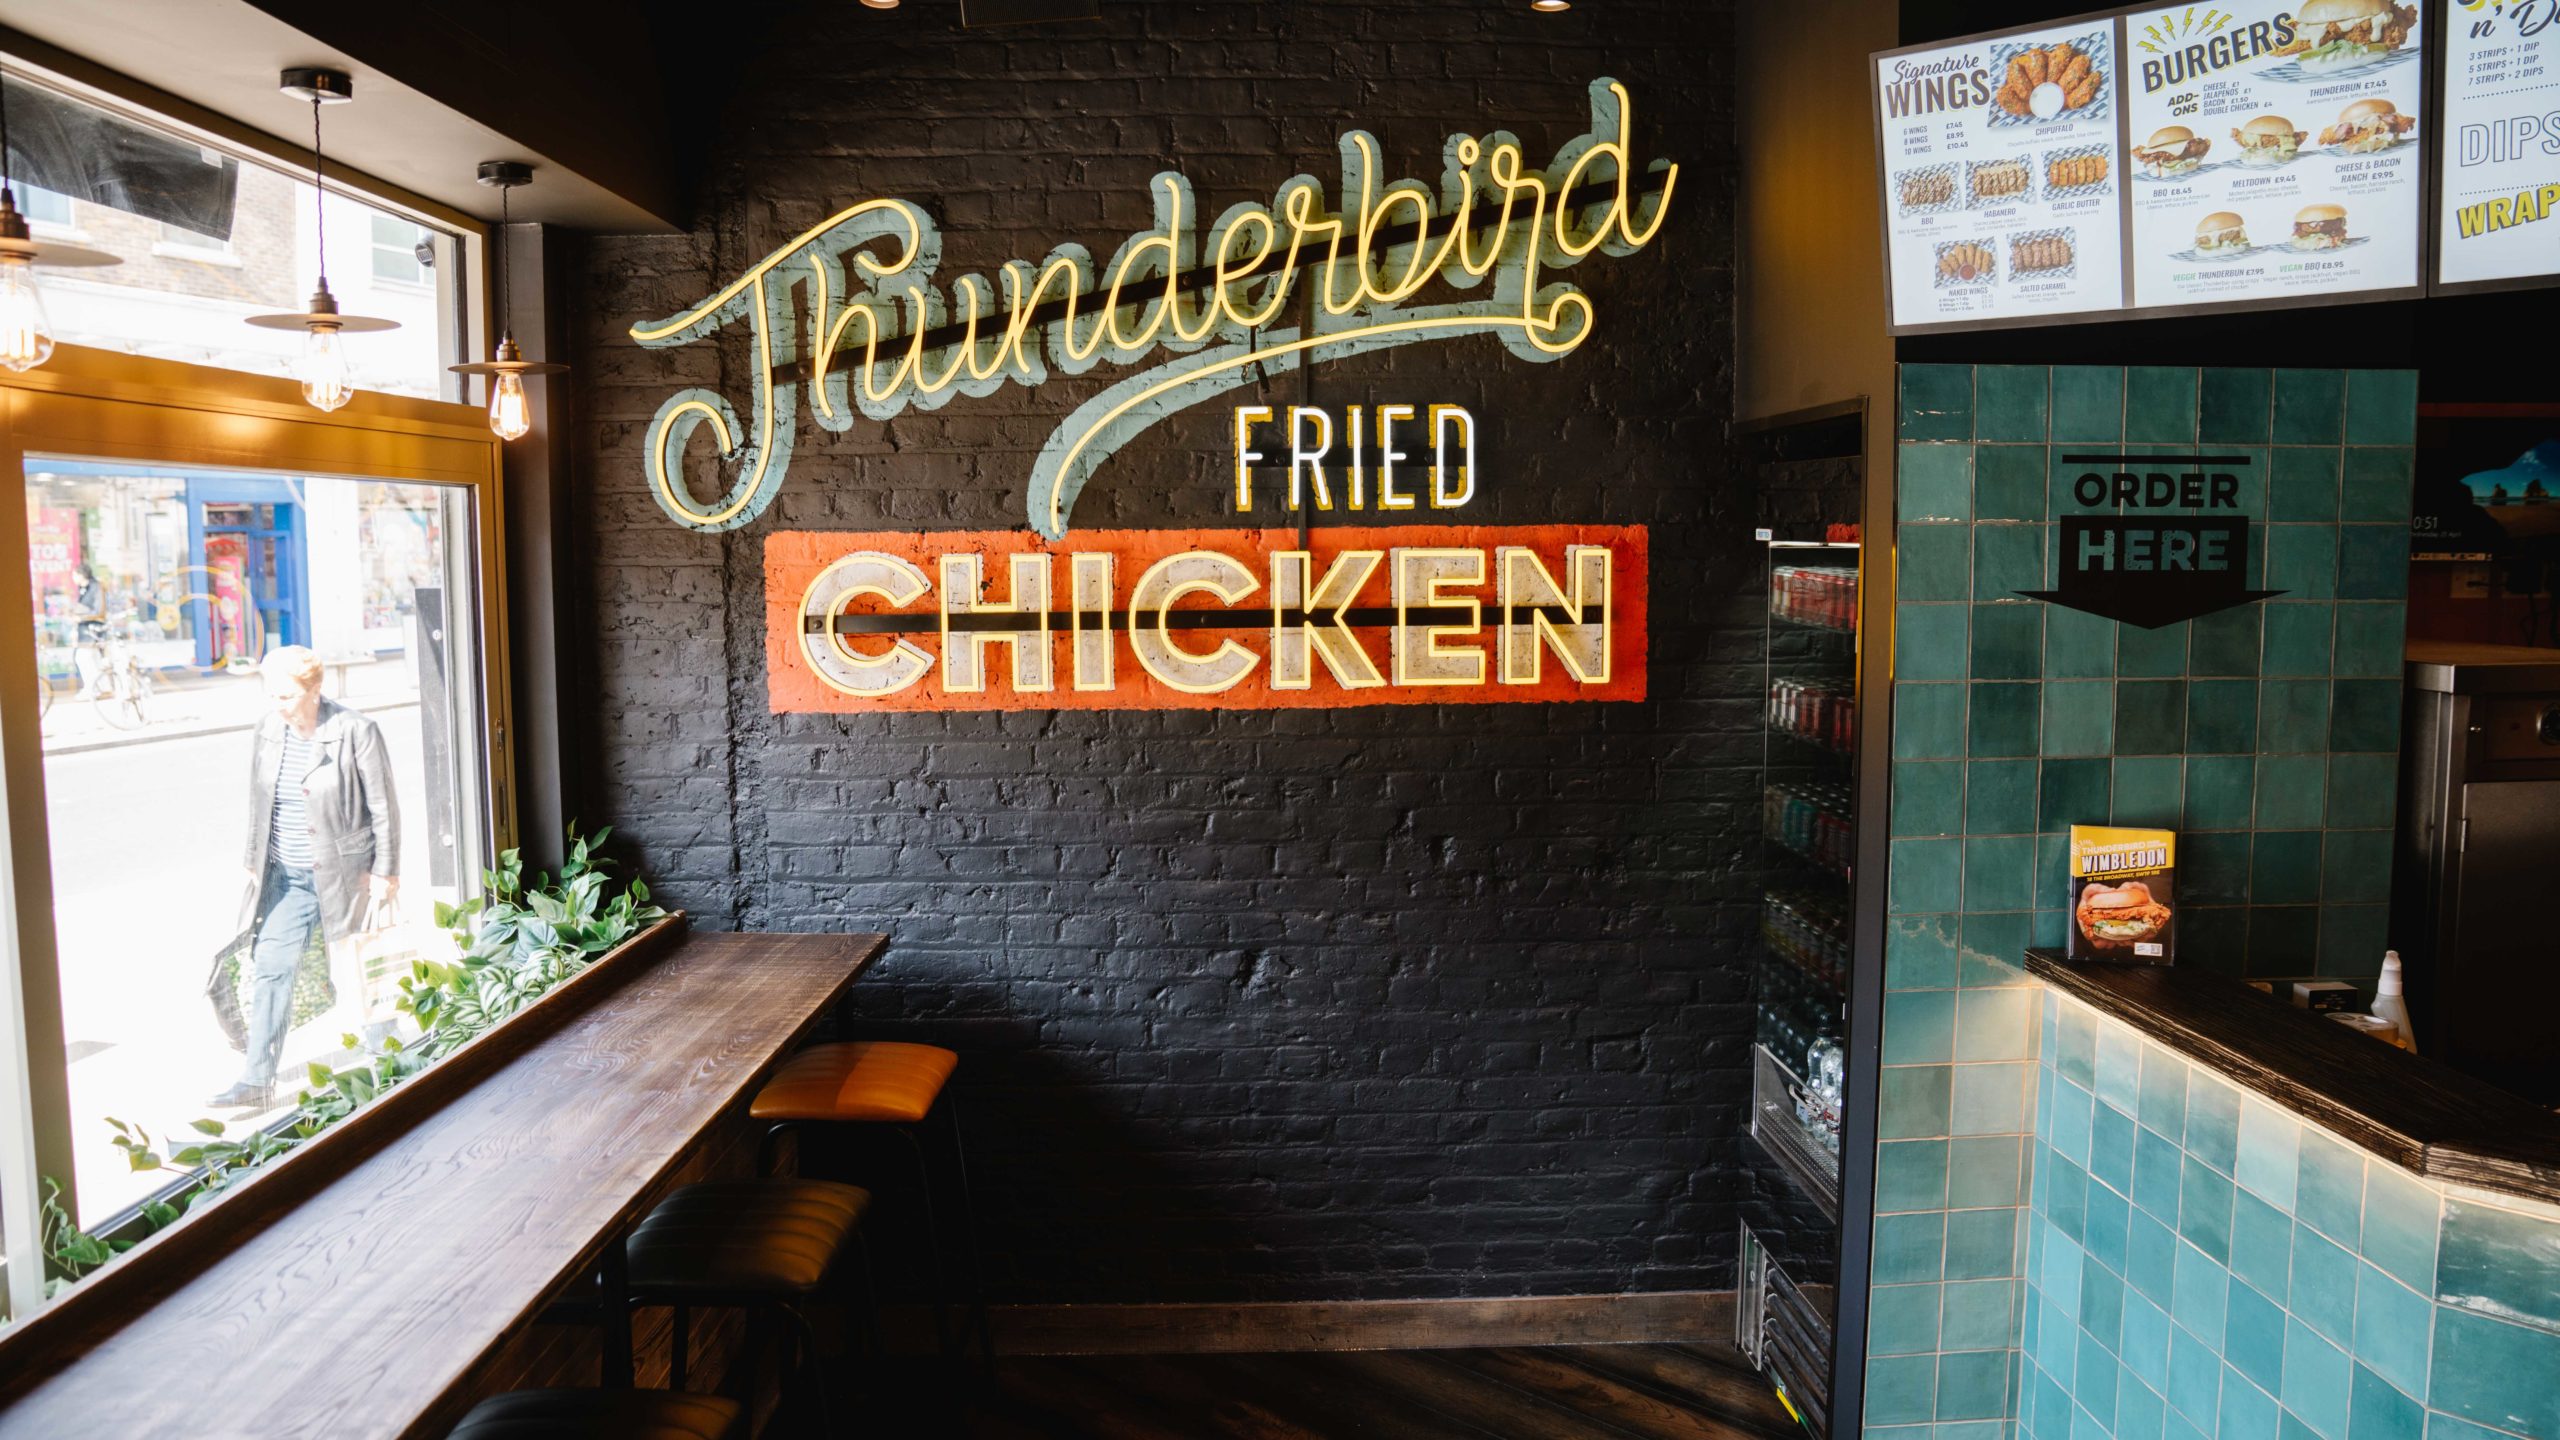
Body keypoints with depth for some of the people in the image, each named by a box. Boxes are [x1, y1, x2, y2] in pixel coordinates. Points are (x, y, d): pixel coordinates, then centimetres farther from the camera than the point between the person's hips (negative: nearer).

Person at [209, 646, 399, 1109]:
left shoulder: (356, 733, -15)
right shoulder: (267, 731, 2)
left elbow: (383, 807, -11)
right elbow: (258, 805, 12)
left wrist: (385, 872, -11)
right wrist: (255, 863, 14)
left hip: (345, 876, -5)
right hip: (286, 878, 5)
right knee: (270, 969, 2)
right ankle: (258, 1082, 8)